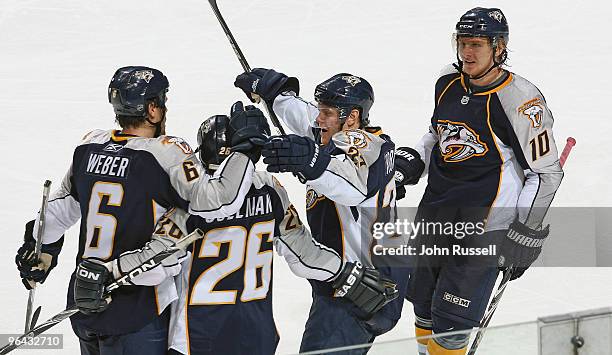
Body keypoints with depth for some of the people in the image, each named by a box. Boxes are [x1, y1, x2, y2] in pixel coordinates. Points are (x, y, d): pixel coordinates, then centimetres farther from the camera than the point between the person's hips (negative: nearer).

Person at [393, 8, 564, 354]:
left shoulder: (522, 101, -16)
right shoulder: (448, 83, 4)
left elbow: (546, 173, -10)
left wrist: (525, 236, -10)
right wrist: (412, 162, 8)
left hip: (485, 226, -7)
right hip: (435, 215, 7)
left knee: (451, 322, -6)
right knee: (425, 306, 17)